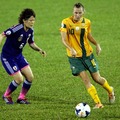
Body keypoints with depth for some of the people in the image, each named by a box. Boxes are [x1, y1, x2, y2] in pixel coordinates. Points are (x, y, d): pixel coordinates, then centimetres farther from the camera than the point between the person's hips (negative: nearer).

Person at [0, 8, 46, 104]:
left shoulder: (30, 31, -2)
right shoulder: (17, 29, -26)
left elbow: (31, 43, 13)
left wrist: (39, 50, -4)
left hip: (18, 56, 8)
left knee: (30, 77, -2)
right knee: (19, 79, -11)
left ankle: (22, 97, 18)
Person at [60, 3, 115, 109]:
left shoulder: (87, 22, -1)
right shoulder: (66, 22, -12)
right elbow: (64, 40, -18)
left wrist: (97, 44, -2)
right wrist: (71, 49, -35)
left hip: (88, 54, 2)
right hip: (74, 56, -2)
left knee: (97, 78, 8)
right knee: (86, 80, -11)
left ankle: (110, 90, 38)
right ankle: (98, 103, -5)